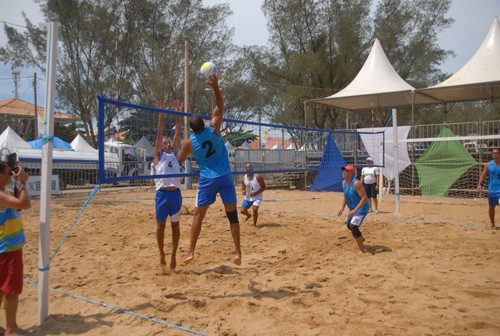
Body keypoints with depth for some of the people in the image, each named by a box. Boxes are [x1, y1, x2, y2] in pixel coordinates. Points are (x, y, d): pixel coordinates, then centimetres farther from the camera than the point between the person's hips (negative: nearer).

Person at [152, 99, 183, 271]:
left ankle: (173, 254, 20)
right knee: (160, 225, 4)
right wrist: (162, 114, -1)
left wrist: (178, 114, 8)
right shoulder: (158, 156, 9)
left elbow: (177, 134, 13)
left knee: (175, 225, 8)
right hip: (162, 193, -3)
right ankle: (162, 255, 18)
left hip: (175, 193, 3)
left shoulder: (174, 154, 17)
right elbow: (159, 134, 4)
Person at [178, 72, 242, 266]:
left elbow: (180, 161, 14)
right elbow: (220, 108, 6)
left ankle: (191, 252, 5)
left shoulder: (189, 143, -3)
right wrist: (216, 87, 1)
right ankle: (238, 252, 0)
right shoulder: (213, 129, -5)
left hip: (207, 179, 0)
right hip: (225, 177, 1)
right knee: (232, 214, 2)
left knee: (199, 215, 7)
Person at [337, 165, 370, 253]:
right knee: (349, 225, 23)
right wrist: (342, 208, 6)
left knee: (353, 226, -21)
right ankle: (361, 239, 52)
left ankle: (362, 250, -8)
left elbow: (365, 197, -32)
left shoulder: (356, 183, -27)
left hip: (362, 208, -9)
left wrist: (355, 210, -37)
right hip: (353, 208, 9)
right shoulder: (344, 183, -1)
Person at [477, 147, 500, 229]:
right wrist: (480, 184, -10)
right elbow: (483, 175, 4)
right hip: (491, 189, 2)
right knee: (491, 207, 13)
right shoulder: (488, 165, 2)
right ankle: (492, 223, 30)